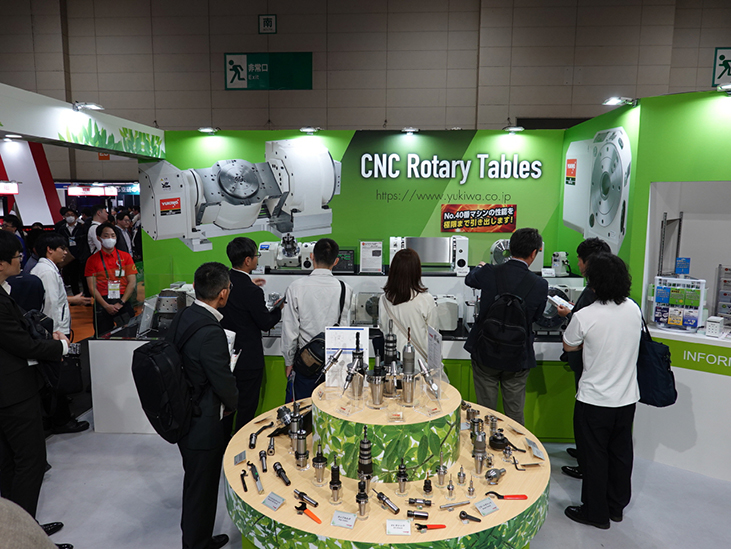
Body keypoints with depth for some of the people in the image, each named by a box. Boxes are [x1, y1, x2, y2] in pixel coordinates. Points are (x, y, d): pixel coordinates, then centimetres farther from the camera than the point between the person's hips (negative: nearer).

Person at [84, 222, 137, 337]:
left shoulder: (125, 256, 10)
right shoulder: (92, 260, 7)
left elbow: (132, 283, 4)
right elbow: (92, 287, 1)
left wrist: (121, 303, -7)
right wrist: (106, 305, -11)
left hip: (123, 301, 1)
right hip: (102, 303, 0)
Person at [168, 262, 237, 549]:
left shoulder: (181, 318, -3)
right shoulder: (211, 333, -30)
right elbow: (225, 384, -22)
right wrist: (232, 404, -1)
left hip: (181, 417, 9)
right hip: (204, 426, -9)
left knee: (195, 481, 27)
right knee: (202, 490, 12)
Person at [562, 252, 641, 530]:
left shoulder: (584, 316, -22)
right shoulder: (634, 309, -4)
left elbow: (569, 346, -4)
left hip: (595, 401, -6)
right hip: (627, 398, 6)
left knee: (594, 457, 11)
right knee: (620, 454, 20)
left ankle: (596, 512, 26)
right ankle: (616, 506, 37)